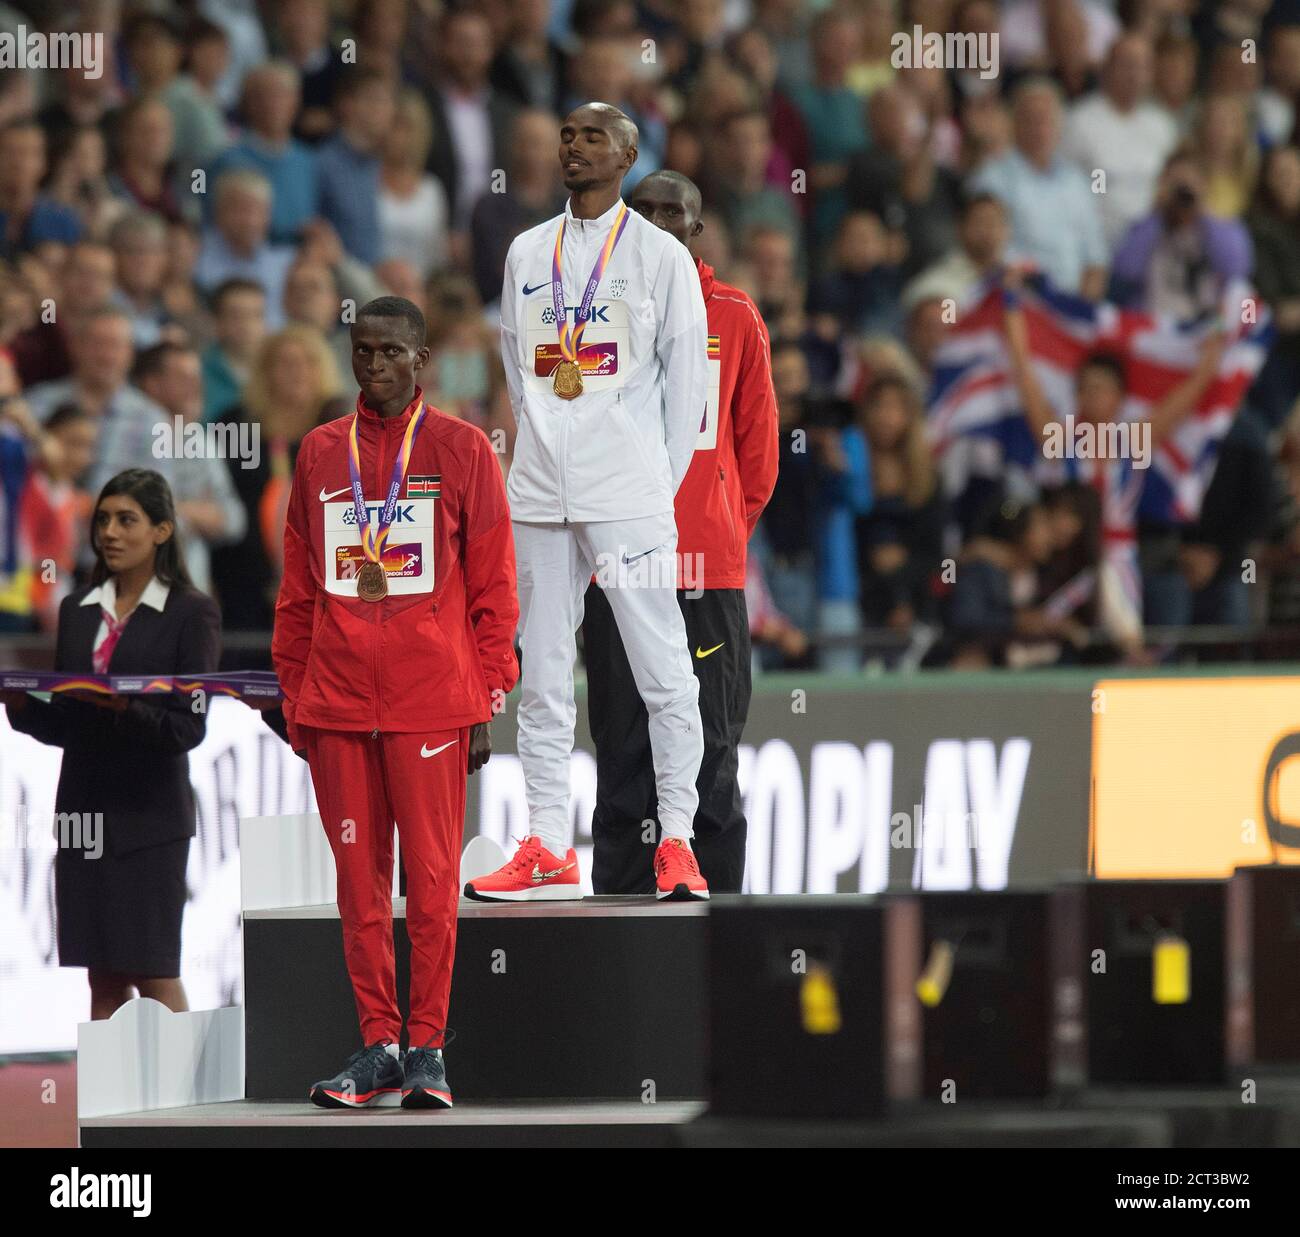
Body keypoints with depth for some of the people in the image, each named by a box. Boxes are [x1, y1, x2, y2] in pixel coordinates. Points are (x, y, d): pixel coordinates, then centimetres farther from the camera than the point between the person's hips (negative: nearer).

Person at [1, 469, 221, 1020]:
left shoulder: (191, 613, -2)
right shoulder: (77, 611, 13)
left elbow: (189, 726, -9)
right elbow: (62, 726, 13)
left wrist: (125, 708, -24)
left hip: (147, 814, -5)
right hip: (84, 809, 5)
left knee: (155, 972, -5)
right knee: (103, 977, 5)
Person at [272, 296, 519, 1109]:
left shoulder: (461, 450, 3)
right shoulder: (320, 454, 12)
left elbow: (493, 587, 2)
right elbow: (298, 589, 14)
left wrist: (487, 702, -2)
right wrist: (295, 698, 10)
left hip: (432, 701, -3)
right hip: (338, 703, 3)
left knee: (431, 880, -2)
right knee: (360, 879, 4)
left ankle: (428, 1049, 4)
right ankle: (377, 1046, 10)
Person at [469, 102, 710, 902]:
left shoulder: (661, 256, 2)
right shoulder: (527, 254, 14)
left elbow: (688, 374, 2)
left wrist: (663, 482, -2)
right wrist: (542, 451, 10)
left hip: (629, 493, -4)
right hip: (542, 494, 4)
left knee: (664, 670, -6)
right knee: (542, 676, 4)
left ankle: (678, 842, -3)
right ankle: (547, 850, 8)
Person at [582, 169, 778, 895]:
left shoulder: (736, 318, 7)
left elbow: (758, 446, 11)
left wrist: (730, 530, 6)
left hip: (711, 576, -1)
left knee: (711, 760, 0)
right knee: (623, 761, 1)